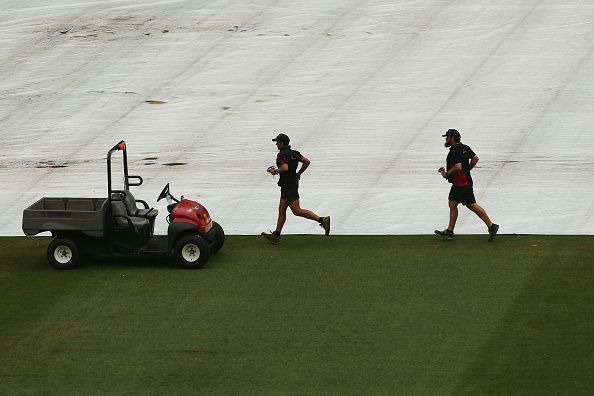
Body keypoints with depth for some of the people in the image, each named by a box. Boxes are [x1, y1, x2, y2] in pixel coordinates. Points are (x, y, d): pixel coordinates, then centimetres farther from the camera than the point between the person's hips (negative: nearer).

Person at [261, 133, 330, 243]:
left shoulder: (282, 155, -15)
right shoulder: (294, 153, 11)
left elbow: (285, 168, -30)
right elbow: (307, 162, 11)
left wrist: (275, 171, -13)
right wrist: (298, 173, 18)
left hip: (288, 186, -10)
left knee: (297, 211, -9)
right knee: (281, 210, 12)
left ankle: (322, 220, -14)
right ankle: (276, 235, 15)